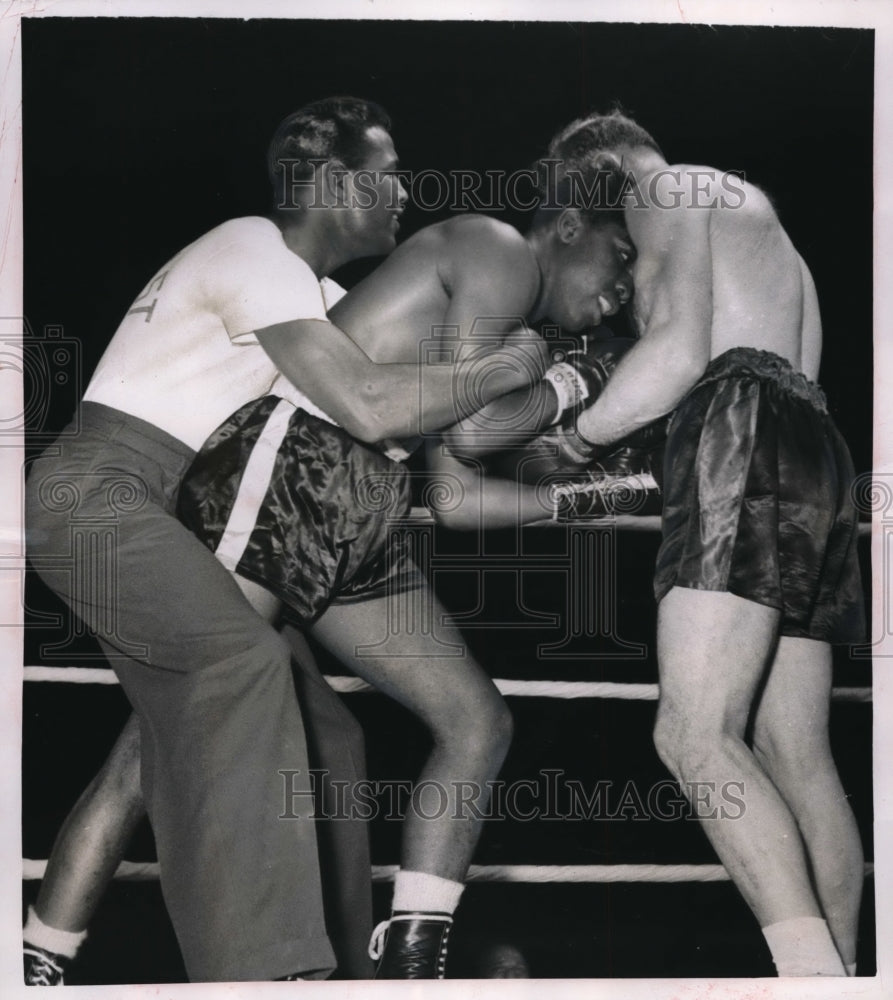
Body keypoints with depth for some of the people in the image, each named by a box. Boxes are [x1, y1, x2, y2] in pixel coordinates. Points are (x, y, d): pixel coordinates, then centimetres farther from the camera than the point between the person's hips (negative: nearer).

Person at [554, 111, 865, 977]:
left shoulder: (671, 191, 10)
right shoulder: (756, 217, 37)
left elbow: (683, 349, -7)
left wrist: (569, 439, 2)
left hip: (744, 428, -10)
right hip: (812, 447, 10)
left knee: (694, 735, -20)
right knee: (795, 755, 4)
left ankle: (814, 969, -31)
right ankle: (837, 964, -1)